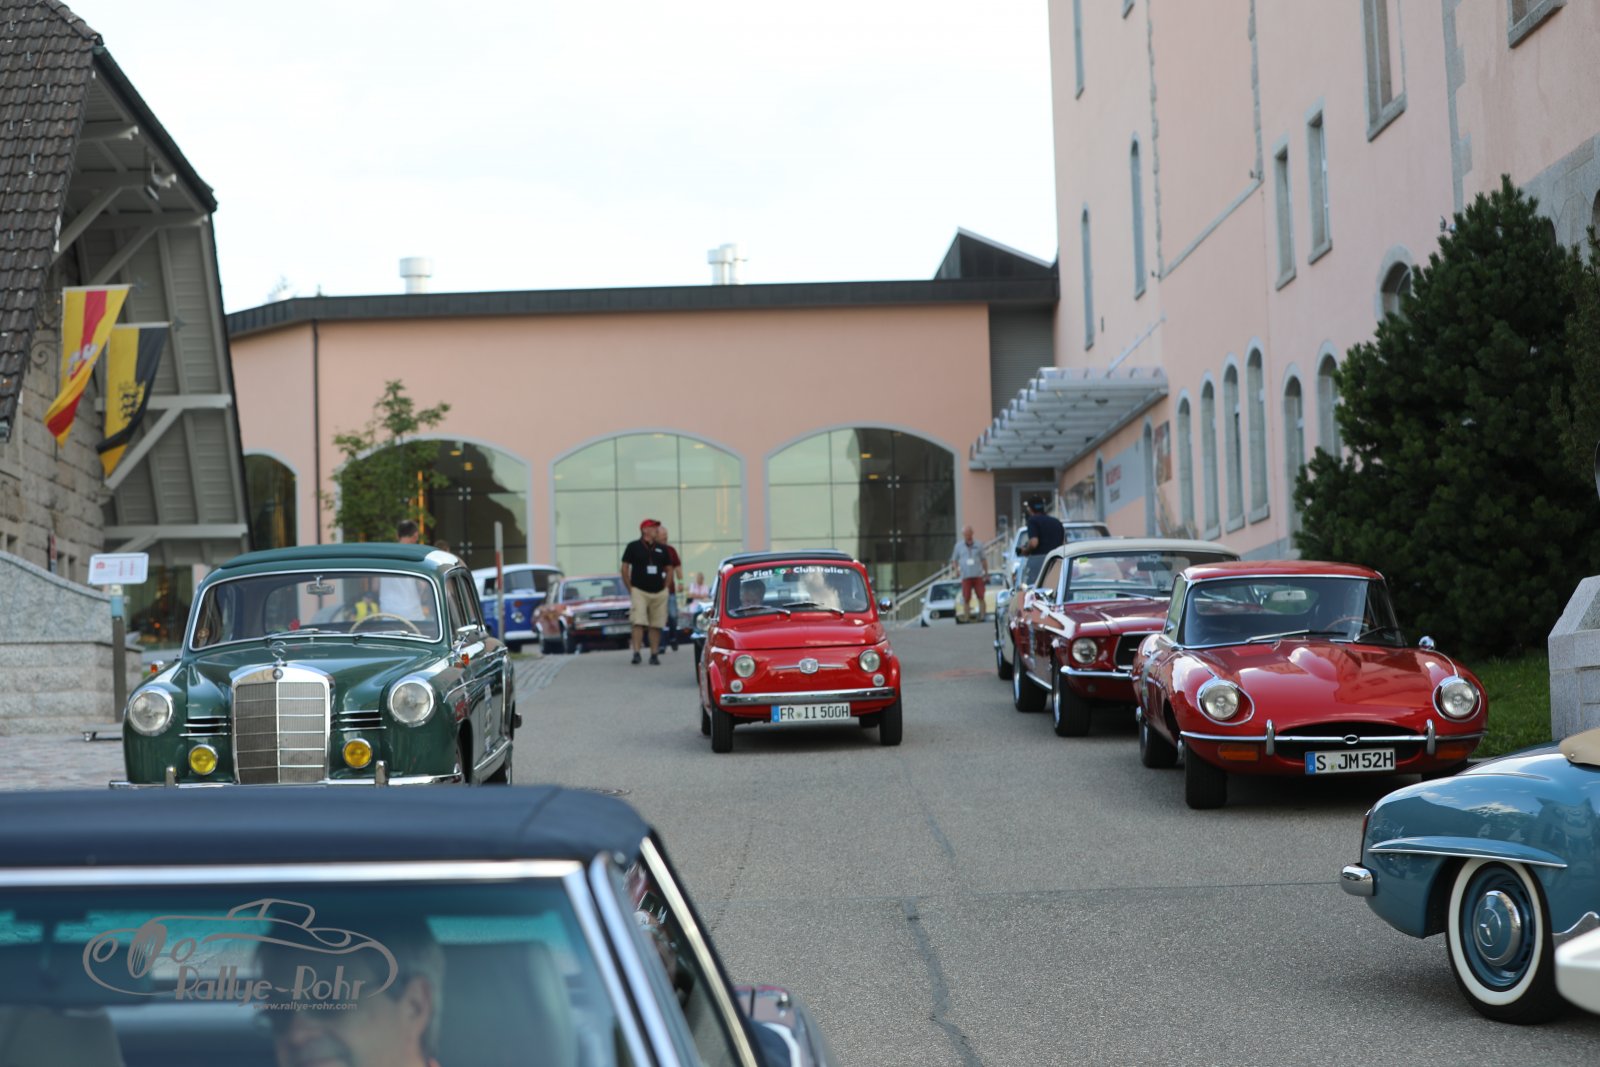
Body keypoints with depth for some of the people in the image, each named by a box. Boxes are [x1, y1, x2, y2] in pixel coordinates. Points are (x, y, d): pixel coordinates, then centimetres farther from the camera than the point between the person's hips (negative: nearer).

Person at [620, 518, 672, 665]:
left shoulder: (661, 549, 11)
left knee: (656, 625, 5)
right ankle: (636, 653, -16)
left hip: (659, 593, 4)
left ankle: (654, 655, 11)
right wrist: (630, 589, -3)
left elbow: (668, 569, 19)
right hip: (639, 591, -4)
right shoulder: (633, 547, 0)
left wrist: (665, 587, 9)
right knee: (639, 623, -14)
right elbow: (625, 568, 1)